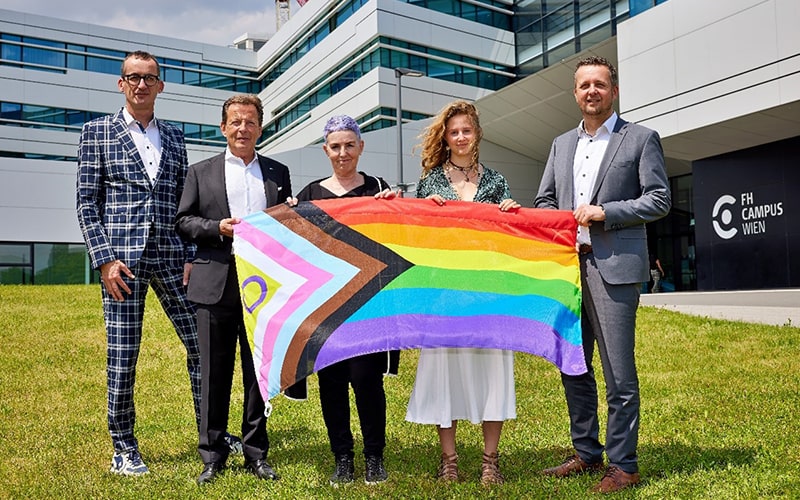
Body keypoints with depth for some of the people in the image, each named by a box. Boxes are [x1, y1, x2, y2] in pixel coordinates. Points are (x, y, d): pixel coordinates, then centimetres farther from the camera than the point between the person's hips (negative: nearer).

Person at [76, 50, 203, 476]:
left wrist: (193, 257, 4)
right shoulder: (98, 131, 5)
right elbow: (86, 202, 0)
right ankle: (123, 449, 18)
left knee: (201, 344, 3)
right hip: (122, 257, -3)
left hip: (171, 256, 3)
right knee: (122, 357, 2)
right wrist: (105, 259, -10)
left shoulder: (174, 137, 14)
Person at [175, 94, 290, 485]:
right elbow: (183, 222, 6)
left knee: (259, 371, 8)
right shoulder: (201, 173, 10)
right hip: (217, 286, -1)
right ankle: (212, 456, 18)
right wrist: (217, 227, -11)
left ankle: (256, 452, 21)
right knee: (214, 373, 5)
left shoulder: (278, 173, 14)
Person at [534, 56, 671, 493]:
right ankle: (586, 453, 25)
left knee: (618, 371, -3)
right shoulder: (562, 144, 19)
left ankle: (622, 464, 10)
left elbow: (659, 200, -2)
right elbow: (543, 201, 19)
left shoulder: (641, 138, 4)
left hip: (614, 266, -5)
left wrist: (604, 213, -12)